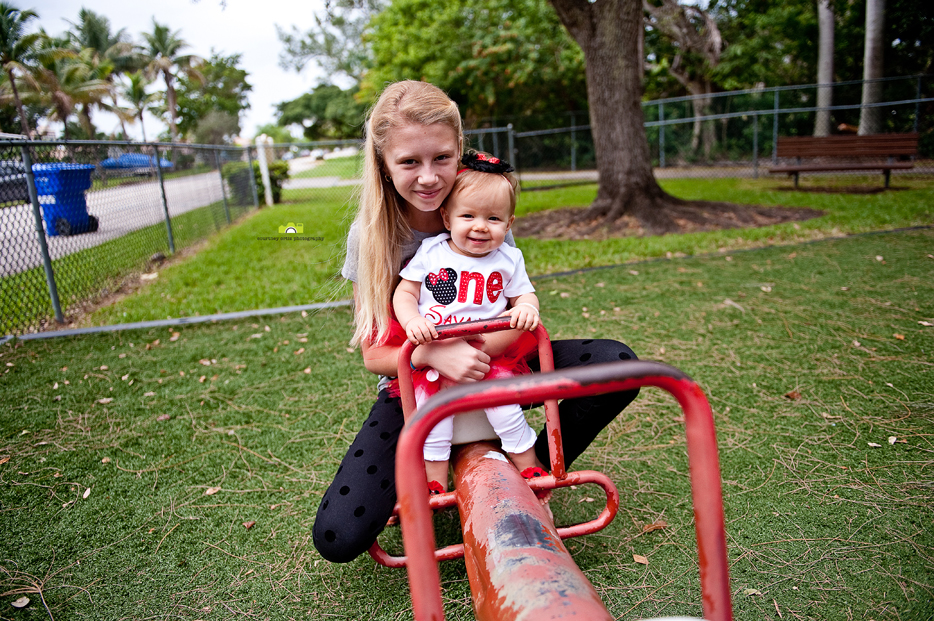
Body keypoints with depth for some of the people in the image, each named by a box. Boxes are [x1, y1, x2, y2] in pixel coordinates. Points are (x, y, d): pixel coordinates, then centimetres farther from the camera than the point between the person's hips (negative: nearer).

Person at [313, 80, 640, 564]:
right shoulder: (370, 236, -12)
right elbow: (374, 353, -11)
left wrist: (481, 346, -30)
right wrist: (434, 354, -33)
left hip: (491, 363, 2)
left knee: (616, 365, -21)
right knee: (337, 538, -18)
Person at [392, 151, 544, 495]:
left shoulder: (508, 259, 3)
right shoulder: (430, 252, 0)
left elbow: (525, 295, 7)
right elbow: (405, 292, 1)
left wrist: (526, 308, -18)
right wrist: (412, 321, -20)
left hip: (492, 354, 0)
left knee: (504, 407, -12)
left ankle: (530, 468, 12)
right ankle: (435, 482, 14)